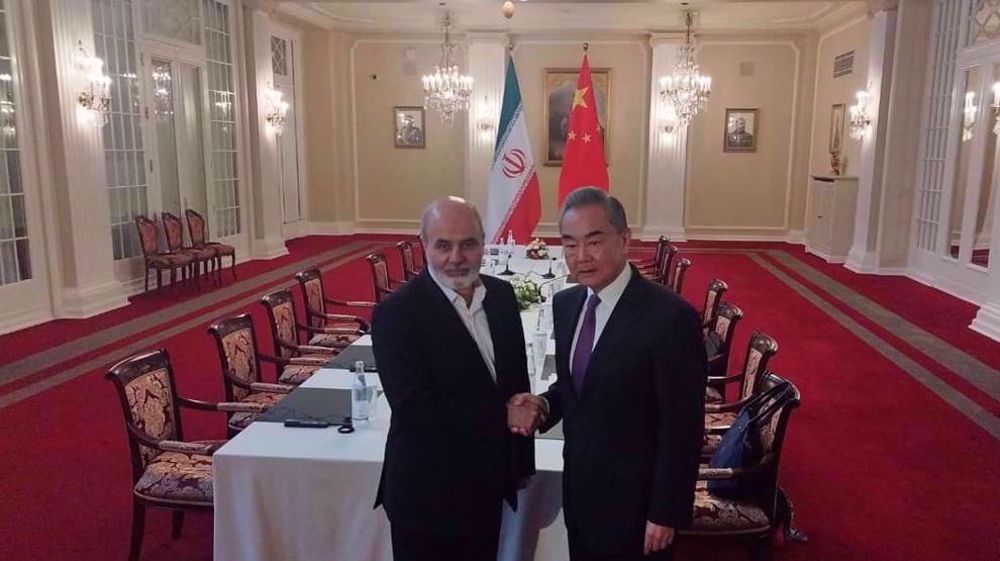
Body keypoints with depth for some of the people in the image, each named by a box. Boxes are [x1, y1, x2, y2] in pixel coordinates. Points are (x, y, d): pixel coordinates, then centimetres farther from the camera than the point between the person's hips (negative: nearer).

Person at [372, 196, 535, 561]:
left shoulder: (501, 295, 0)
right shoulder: (397, 313, -19)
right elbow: (415, 408, -25)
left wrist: (521, 458, 10)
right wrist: (503, 416, -17)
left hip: (489, 483, 6)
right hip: (428, 492, -6)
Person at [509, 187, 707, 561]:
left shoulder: (669, 317, -22)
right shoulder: (565, 304, 0)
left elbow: (682, 428, -18)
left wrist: (666, 513, -14)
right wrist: (545, 405, -7)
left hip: (635, 502, -6)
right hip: (579, 491, 6)